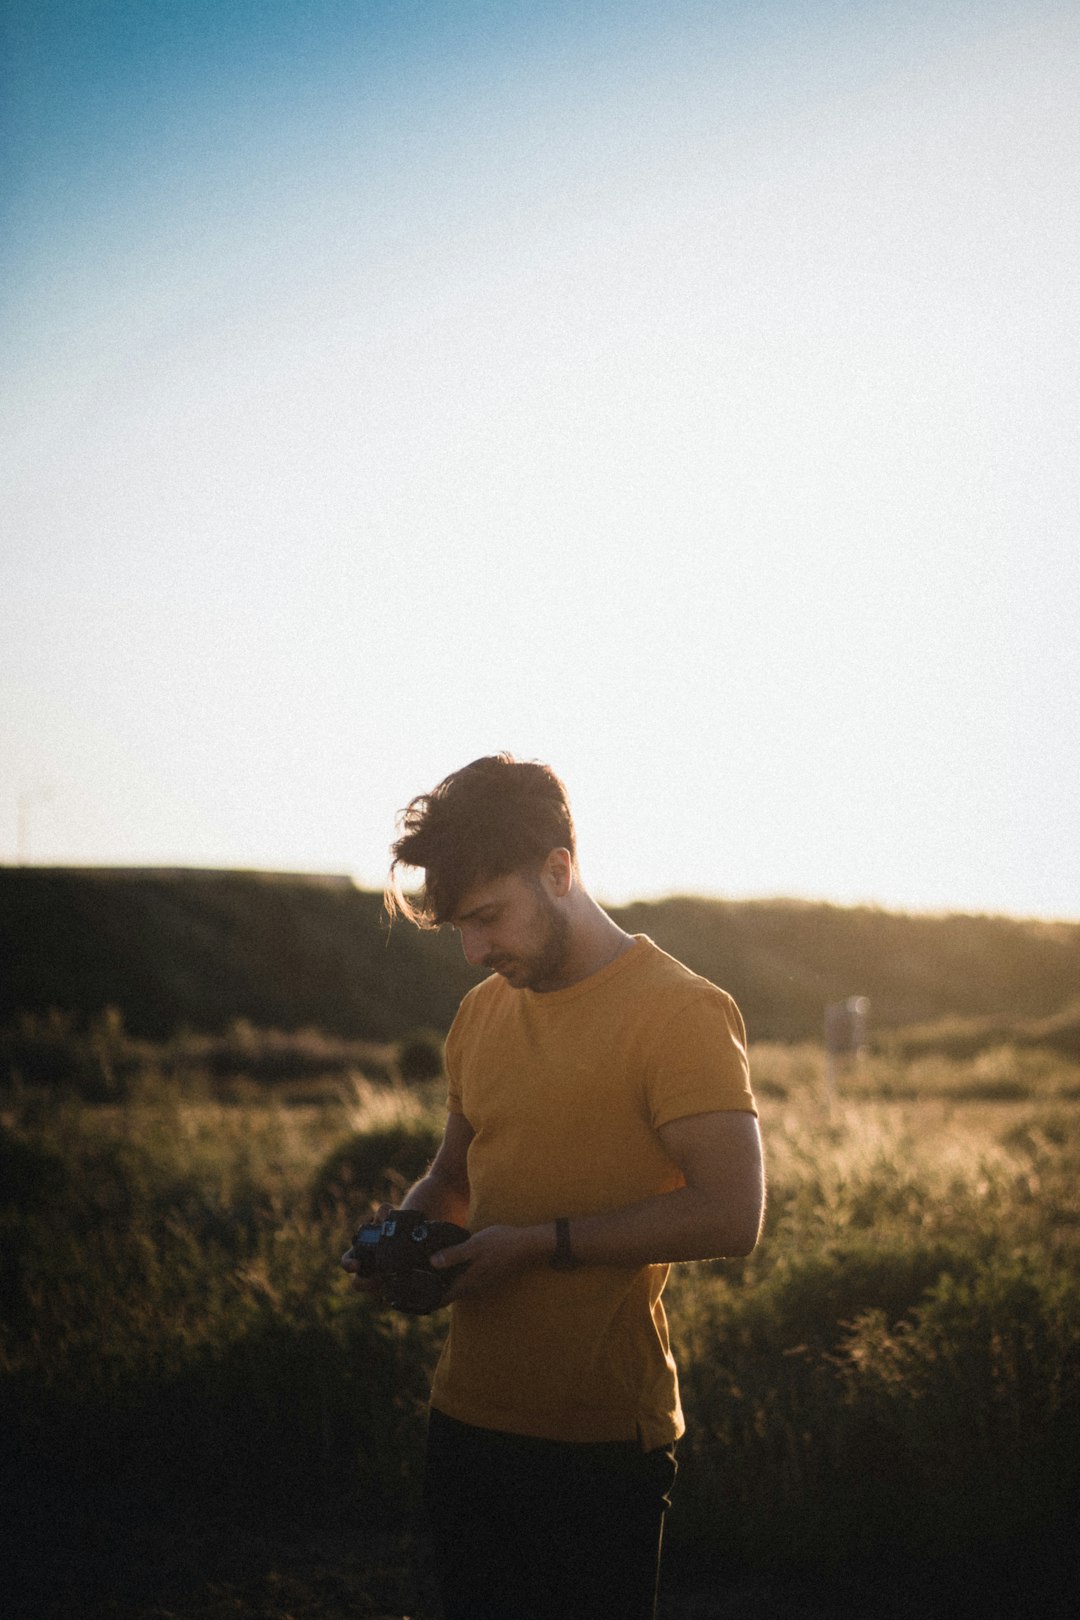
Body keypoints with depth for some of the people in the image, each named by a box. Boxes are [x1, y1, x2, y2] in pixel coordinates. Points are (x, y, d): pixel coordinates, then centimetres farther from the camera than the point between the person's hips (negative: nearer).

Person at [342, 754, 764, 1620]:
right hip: (468, 1419, 7)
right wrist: (410, 1225, 2)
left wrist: (541, 1244, -19)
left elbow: (729, 1214, -19)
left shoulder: (682, 1012, -11)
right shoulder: (483, 1012, 13)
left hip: (602, 1436, -7)